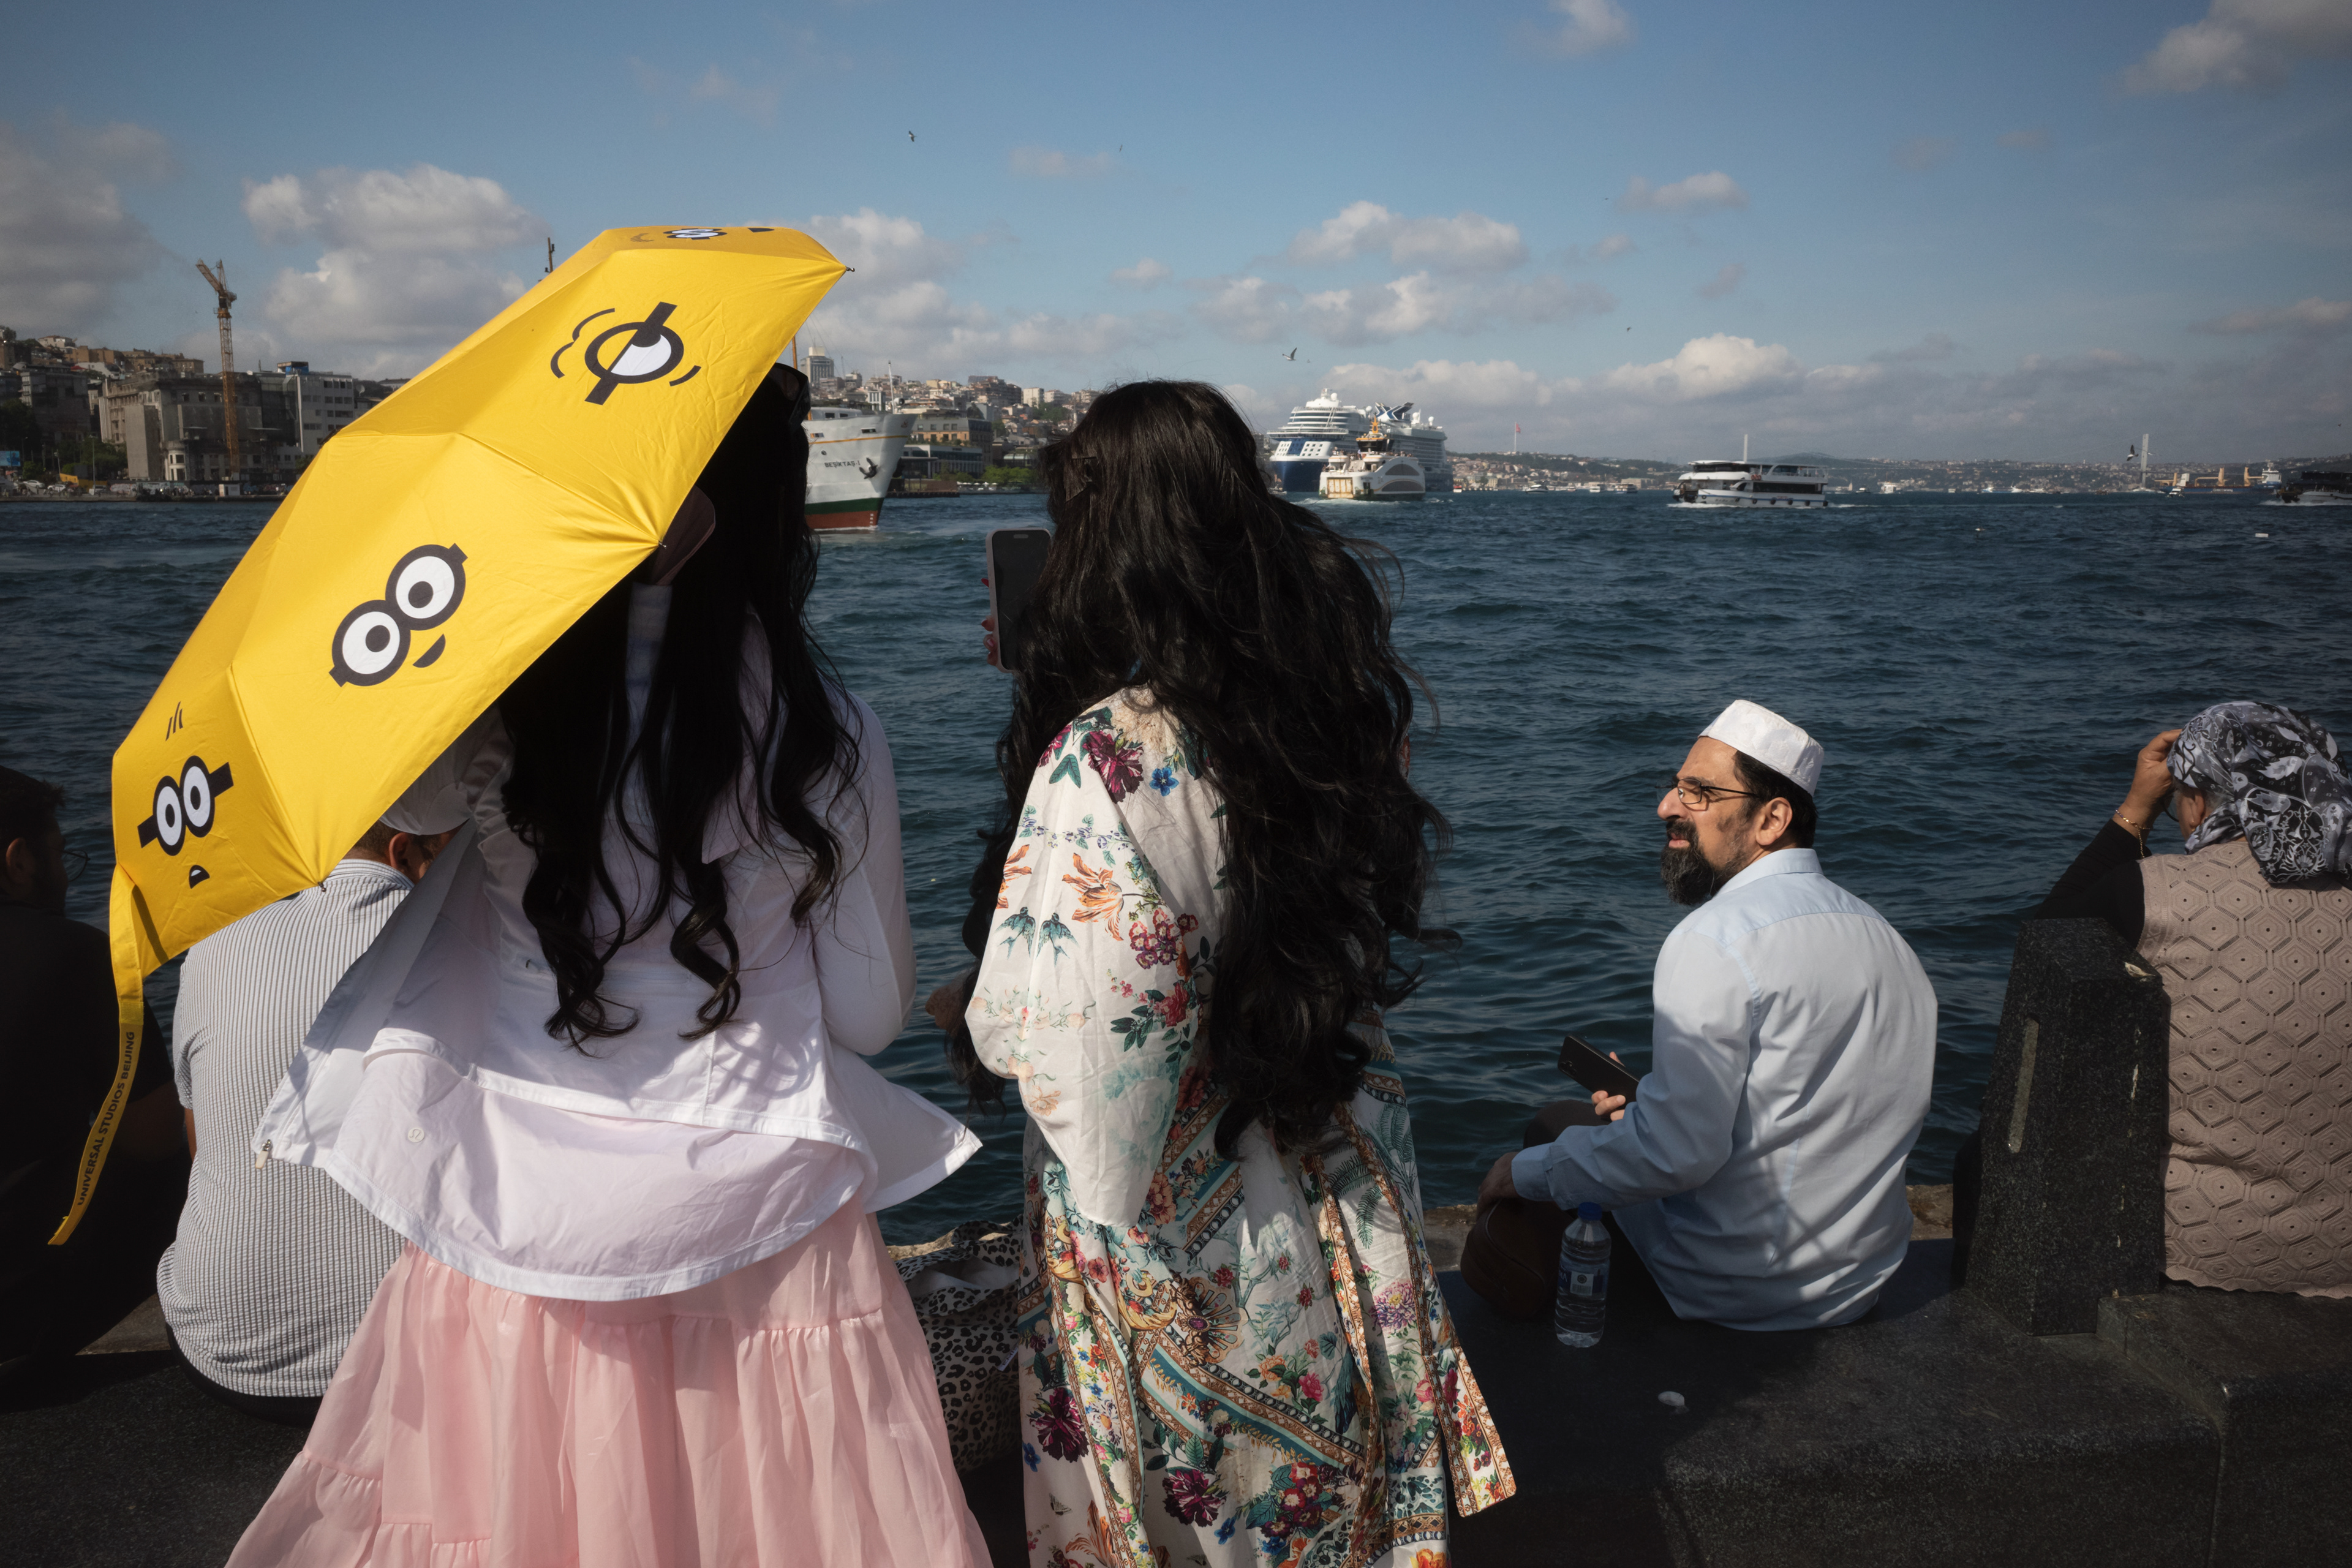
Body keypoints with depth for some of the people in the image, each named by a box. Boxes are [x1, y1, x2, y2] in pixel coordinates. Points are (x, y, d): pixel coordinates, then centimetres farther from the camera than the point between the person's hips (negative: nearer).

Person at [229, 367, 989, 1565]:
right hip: (753, 1217, -1)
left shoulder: (502, 701, -13)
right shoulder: (829, 736, -14)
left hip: (516, 1205, 1)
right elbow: (871, 1015, -5)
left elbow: (402, 803, 12)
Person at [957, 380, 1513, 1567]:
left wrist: (976, 1014, -1)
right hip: (1340, 1199, 6)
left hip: (1173, 1242, -6)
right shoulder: (1338, 709, -5)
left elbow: (1036, 1032, -21)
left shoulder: (1107, 763, -27)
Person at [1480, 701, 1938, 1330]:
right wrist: (1647, 1102, 16)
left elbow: (1679, 1153, -27)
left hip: (1741, 1291, -8)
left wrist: (1527, 1172, -13)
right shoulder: (1884, 935, 4)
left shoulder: (1715, 939, -23)